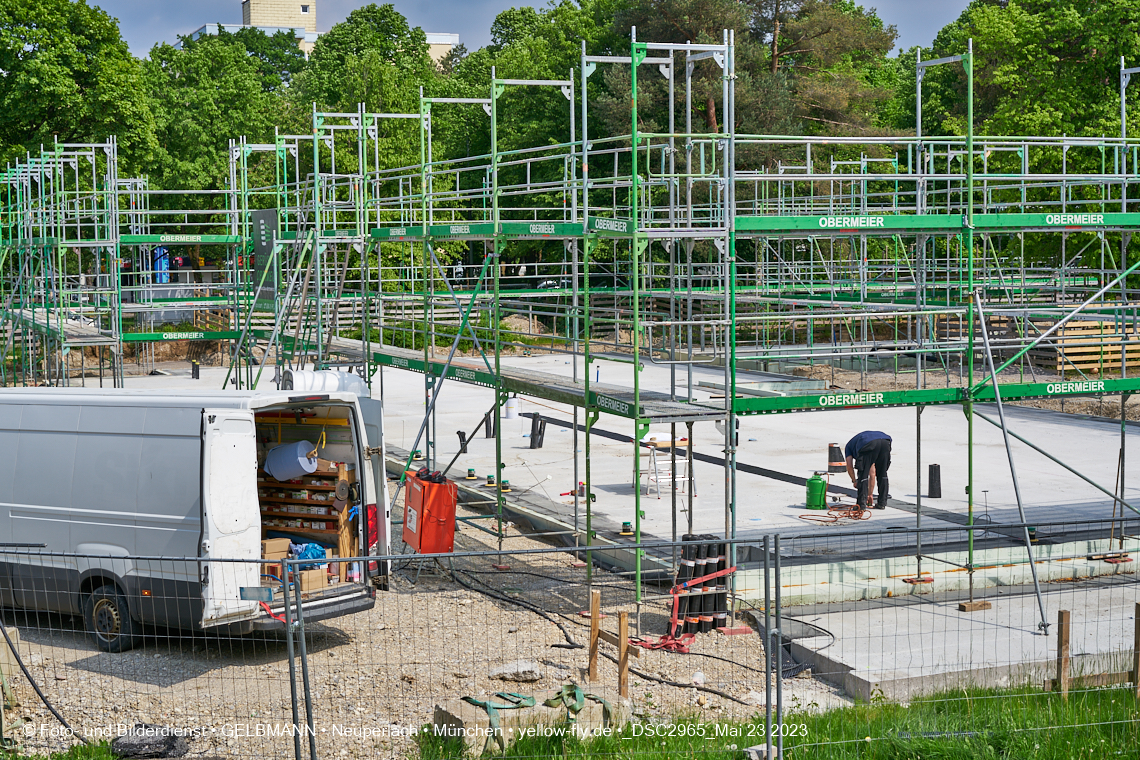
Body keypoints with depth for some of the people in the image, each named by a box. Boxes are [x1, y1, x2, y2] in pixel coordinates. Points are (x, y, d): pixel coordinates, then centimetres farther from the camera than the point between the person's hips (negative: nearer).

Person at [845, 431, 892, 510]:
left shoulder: (849, 445, 36)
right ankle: (882, 503, 24)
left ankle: (861, 504, 7)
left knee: (863, 475, 9)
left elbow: (849, 467, 20)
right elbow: (872, 473, 46)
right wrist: (870, 494, 50)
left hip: (869, 444, -5)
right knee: (882, 474, 21)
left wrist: (854, 481, 38)